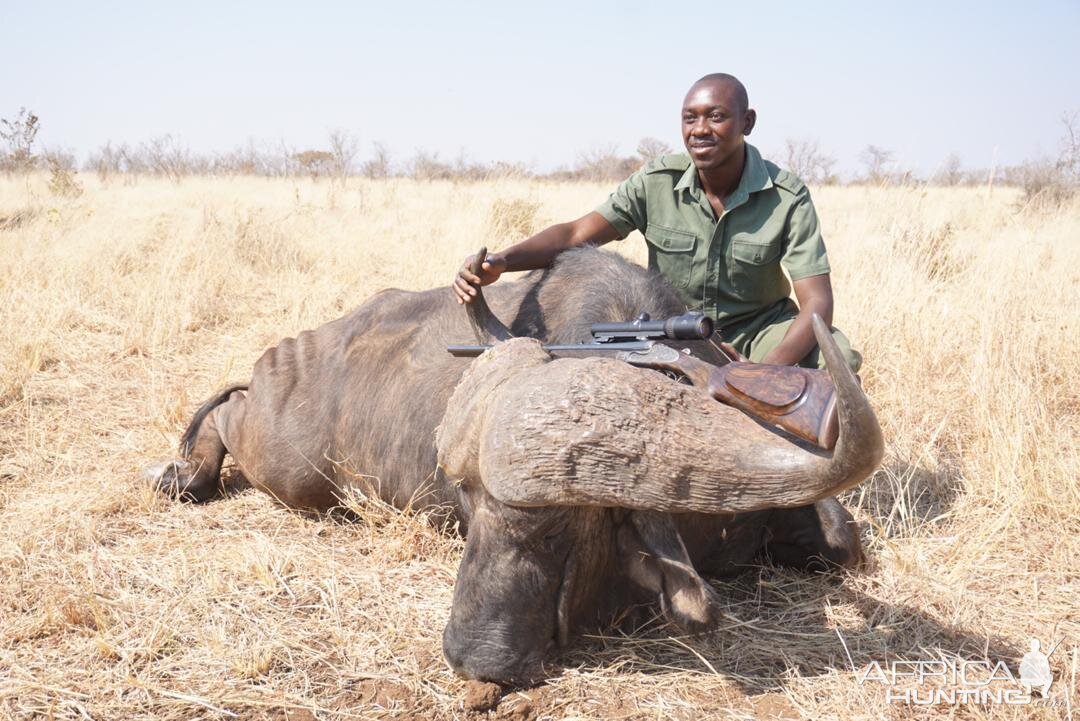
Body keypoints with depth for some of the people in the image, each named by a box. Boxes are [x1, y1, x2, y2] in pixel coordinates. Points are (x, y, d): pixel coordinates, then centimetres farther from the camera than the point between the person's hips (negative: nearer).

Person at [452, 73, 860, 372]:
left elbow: (817, 303, -22)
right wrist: (500, 262, -38)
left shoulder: (788, 199, -17)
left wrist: (768, 372, -42)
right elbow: (576, 234, -18)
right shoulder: (656, 183, -13)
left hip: (759, 328, -1)